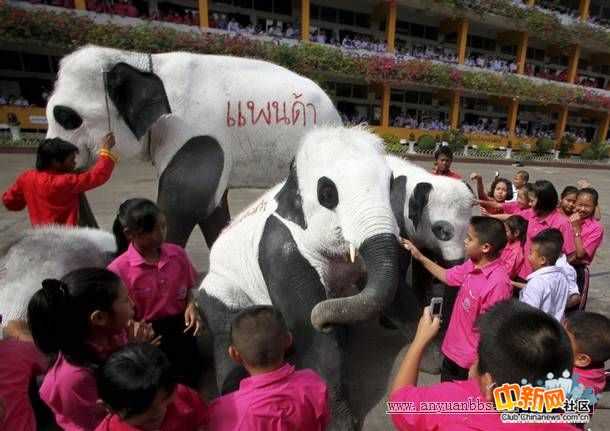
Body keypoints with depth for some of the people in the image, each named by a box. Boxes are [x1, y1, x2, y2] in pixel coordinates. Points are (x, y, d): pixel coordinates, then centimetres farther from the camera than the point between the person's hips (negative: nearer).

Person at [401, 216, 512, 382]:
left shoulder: (498, 282, -31)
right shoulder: (472, 264, -6)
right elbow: (448, 276, 13)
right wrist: (420, 257, 12)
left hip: (471, 360, -7)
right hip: (453, 348, 8)